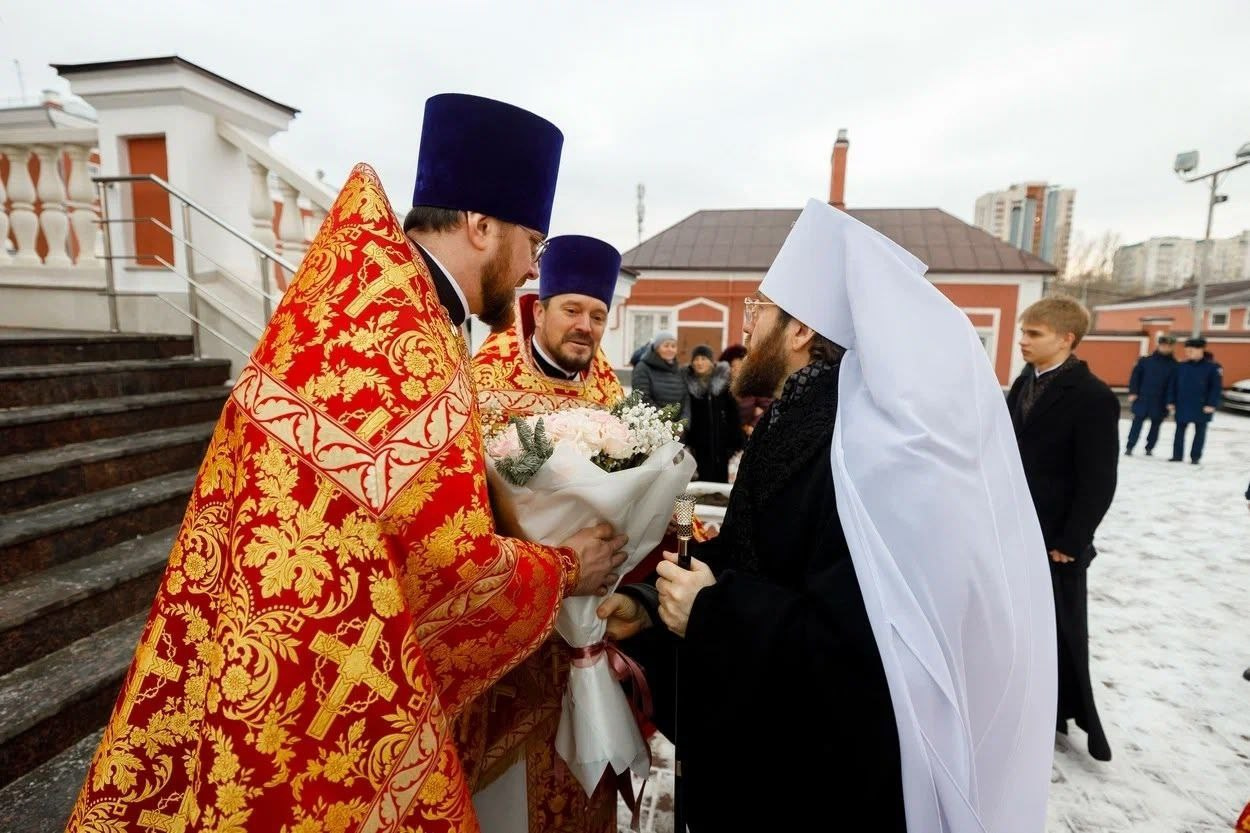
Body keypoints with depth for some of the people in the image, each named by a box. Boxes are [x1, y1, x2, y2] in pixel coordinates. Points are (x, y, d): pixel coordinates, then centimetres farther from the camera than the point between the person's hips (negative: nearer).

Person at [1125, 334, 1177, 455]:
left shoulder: (1174, 365, -1)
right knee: (1137, 422, -2)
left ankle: (1149, 448, 23)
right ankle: (1129, 447, 3)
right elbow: (1135, 376, 1)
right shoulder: (1145, 361, 0)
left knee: (1156, 425, 11)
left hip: (1160, 402, 1)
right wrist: (1133, 392, -7)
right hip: (1142, 398, -1)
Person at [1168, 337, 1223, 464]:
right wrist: (1171, 401, 2)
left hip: (1202, 407, -3)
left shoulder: (1213, 367, -6)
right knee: (1180, 430, 7)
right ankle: (1177, 455, 15)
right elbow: (1173, 385, 6)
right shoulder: (1181, 366, 3)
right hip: (1182, 405, 3)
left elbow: (1217, 387, -7)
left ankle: (1195, 457, 15)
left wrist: (1211, 404, -13)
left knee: (1200, 431, 8)